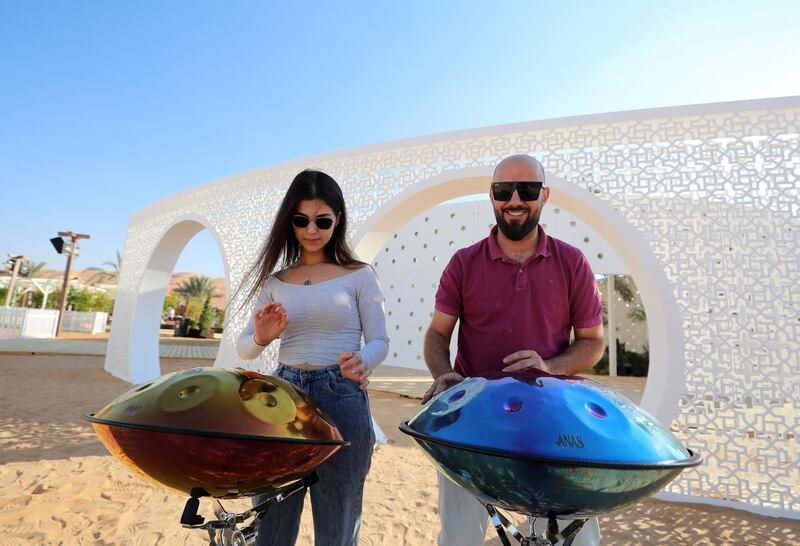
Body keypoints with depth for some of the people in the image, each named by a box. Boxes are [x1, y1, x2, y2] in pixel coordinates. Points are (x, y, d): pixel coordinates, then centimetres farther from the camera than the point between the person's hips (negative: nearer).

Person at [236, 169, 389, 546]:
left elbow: (379, 342, -2)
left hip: (342, 400, -2)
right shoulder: (275, 281, 8)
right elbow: (242, 348, 7)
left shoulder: (358, 275, -1)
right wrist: (260, 339, -16)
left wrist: (362, 363, -25)